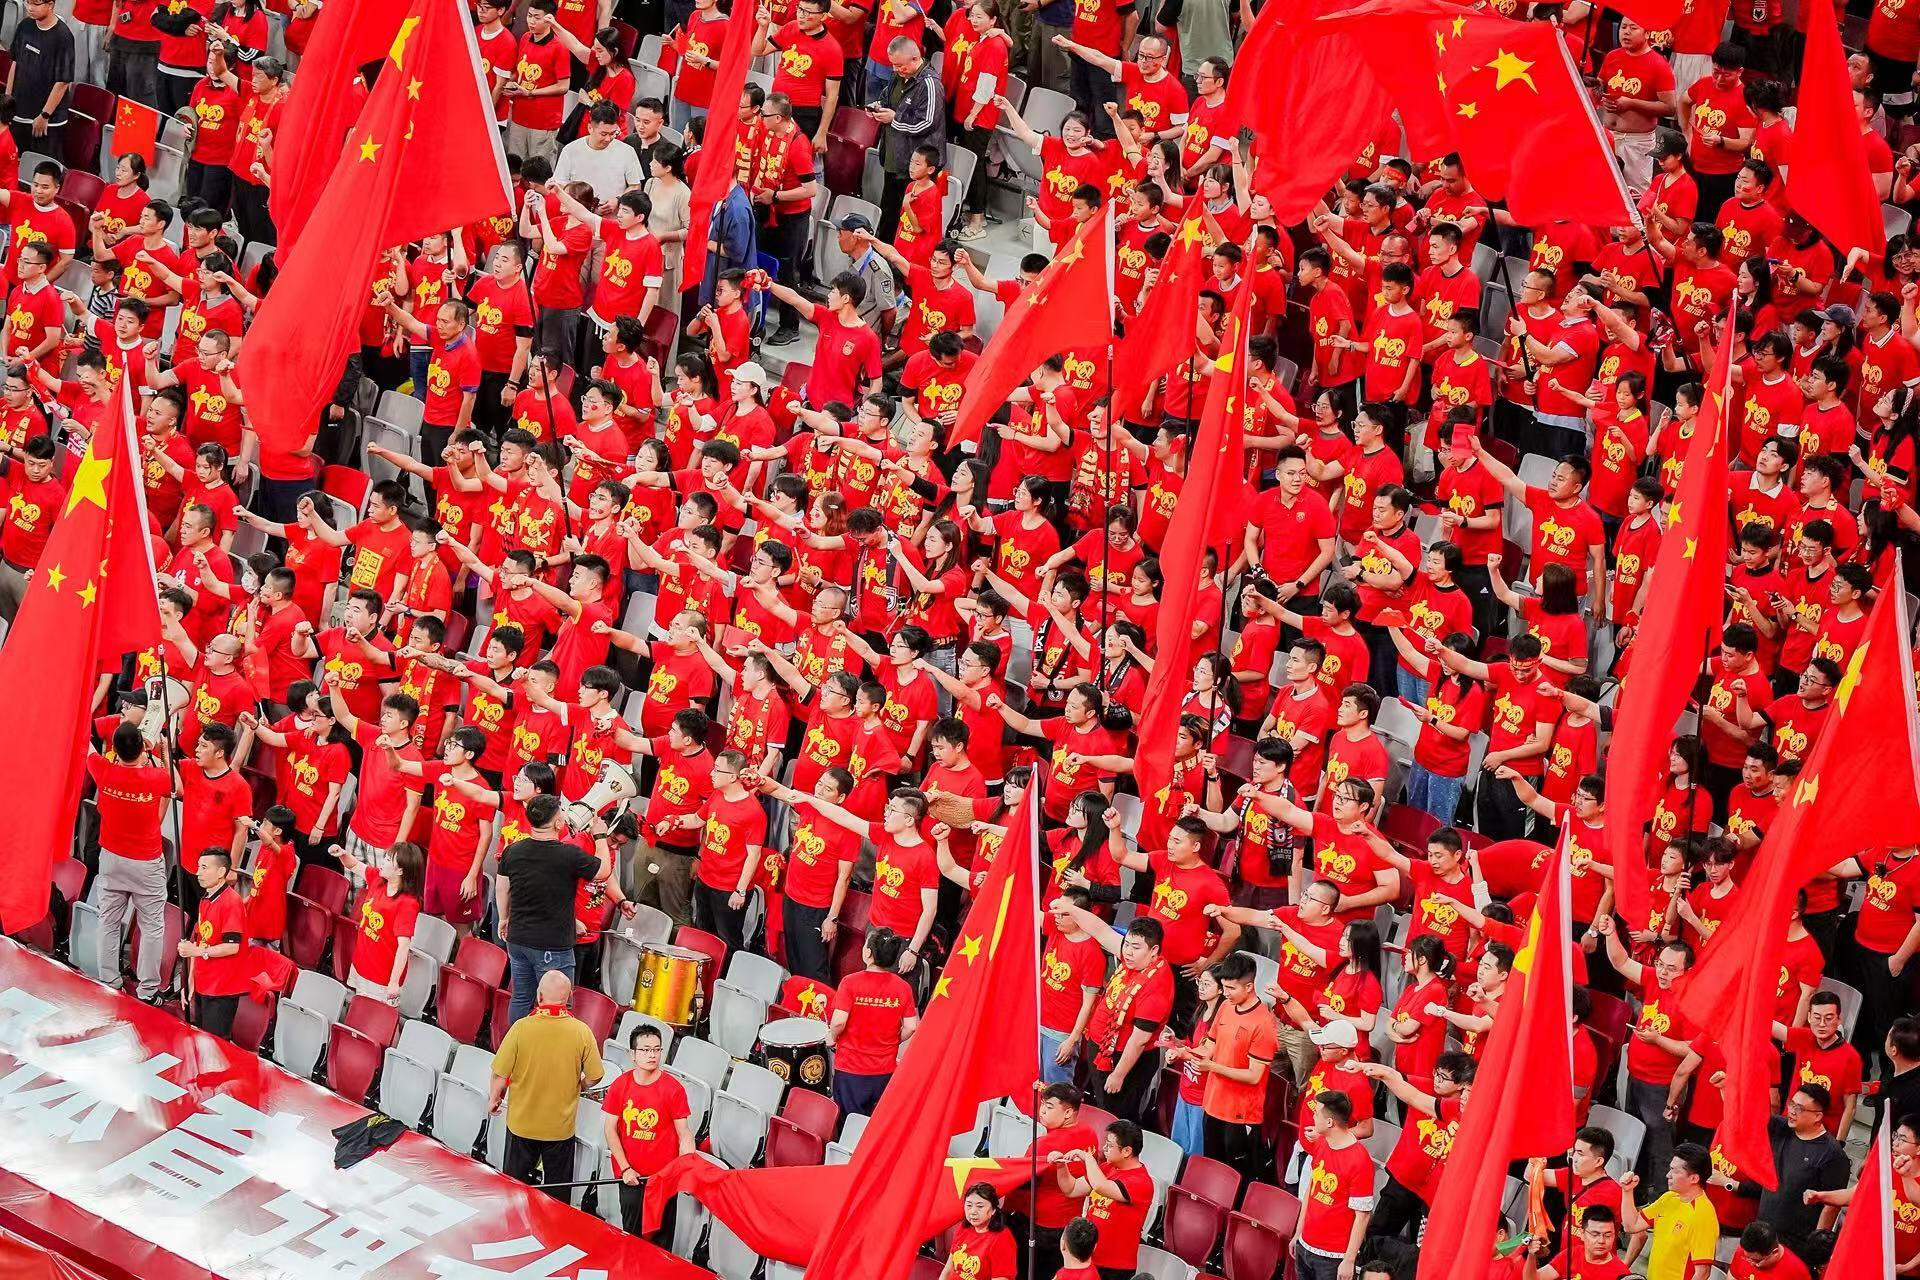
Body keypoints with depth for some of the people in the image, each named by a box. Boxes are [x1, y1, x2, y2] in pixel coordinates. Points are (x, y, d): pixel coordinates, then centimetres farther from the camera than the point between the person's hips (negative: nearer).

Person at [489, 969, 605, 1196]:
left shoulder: (521, 1028, -19)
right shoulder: (582, 1032, -14)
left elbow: (500, 1074, -13)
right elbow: (594, 1077, -6)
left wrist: (494, 1098, 7)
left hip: (522, 1123, -1)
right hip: (561, 1126, 1)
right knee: (558, 1191, 16)